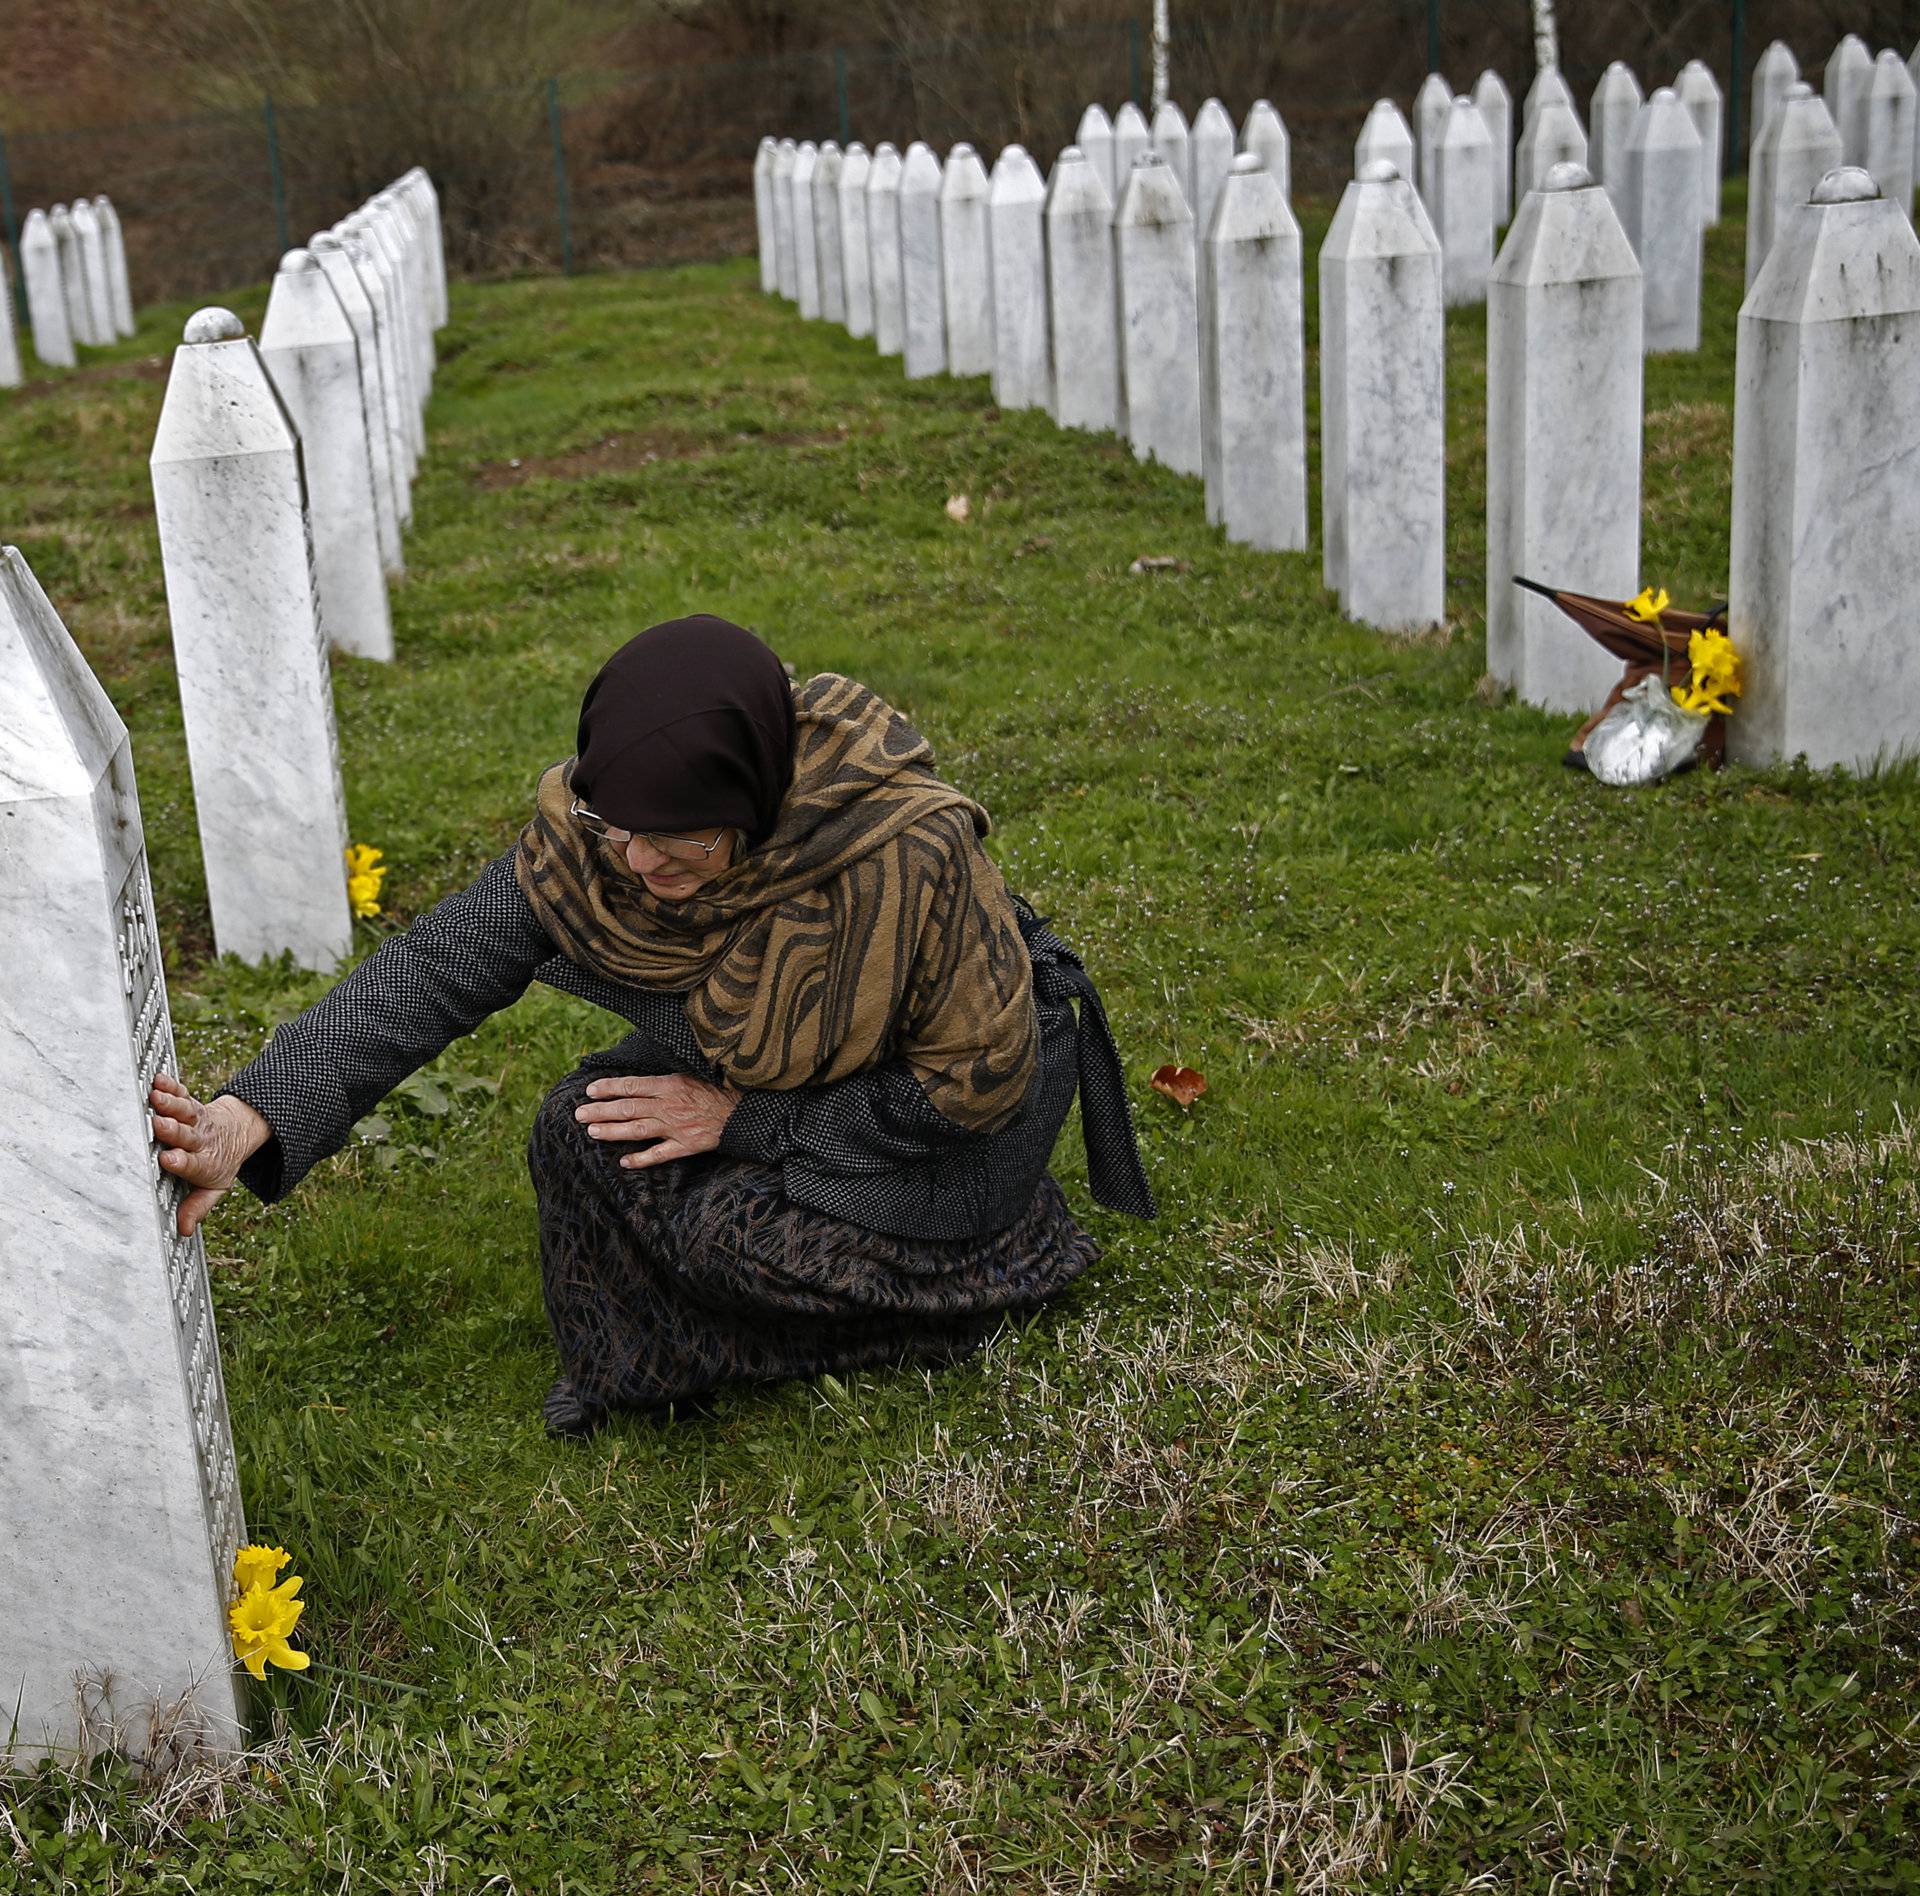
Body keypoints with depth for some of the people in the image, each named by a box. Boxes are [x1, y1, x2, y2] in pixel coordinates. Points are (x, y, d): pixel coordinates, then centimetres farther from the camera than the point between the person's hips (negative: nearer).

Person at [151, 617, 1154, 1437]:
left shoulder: (909, 848, -37)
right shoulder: (585, 840, -24)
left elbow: (979, 1077, -25)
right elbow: (427, 973, -27)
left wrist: (742, 1119, -24)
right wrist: (248, 1117, -42)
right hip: (763, 1060, 5)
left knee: (733, 1229, -23)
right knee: (586, 1131, -16)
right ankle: (645, 1362, 9)